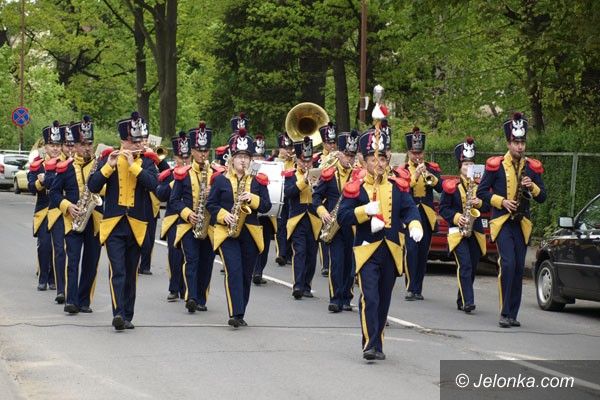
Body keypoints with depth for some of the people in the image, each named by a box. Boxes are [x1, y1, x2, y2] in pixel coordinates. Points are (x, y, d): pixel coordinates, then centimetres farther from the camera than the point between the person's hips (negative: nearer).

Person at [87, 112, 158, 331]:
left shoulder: (147, 163, 6)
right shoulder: (107, 160, 3)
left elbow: (152, 184, -13)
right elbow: (93, 186, -7)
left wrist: (133, 165, -19)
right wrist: (109, 166, -18)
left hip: (136, 225, 2)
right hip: (113, 224, -2)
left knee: (131, 273, 8)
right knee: (117, 270, -14)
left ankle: (127, 317, 15)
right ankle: (118, 313, -23)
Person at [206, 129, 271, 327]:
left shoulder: (258, 180, 7)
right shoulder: (221, 180, 4)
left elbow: (266, 206, 3)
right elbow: (211, 204, 4)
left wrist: (253, 199, -15)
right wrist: (223, 215, -13)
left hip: (250, 234, 3)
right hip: (227, 232, -3)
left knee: (246, 274, 7)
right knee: (233, 271, -17)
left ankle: (239, 314, 18)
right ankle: (235, 314, -22)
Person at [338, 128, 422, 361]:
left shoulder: (398, 187, 8)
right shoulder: (355, 189, -1)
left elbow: (409, 209, -2)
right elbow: (343, 218, -5)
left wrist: (415, 226, -22)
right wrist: (365, 211, -20)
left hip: (391, 251, 4)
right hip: (367, 250, -4)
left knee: (384, 300, 10)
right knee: (370, 298, -15)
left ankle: (378, 344, 20)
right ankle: (370, 344, -15)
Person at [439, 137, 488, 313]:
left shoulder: (479, 185, 11)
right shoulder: (451, 186, 0)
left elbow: (488, 207, 12)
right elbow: (443, 208, 0)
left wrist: (480, 203, -9)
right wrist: (456, 217, -15)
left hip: (475, 231, 5)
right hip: (457, 231, -4)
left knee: (472, 268, 9)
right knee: (464, 266, -17)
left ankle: (461, 301, 22)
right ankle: (468, 301, -22)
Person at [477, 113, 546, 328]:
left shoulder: (532, 167, 8)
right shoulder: (495, 165, -3)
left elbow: (542, 197, 11)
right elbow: (482, 191, 0)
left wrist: (533, 187, -10)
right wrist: (502, 201, -12)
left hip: (522, 223, 4)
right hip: (502, 222, -4)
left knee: (519, 268, 5)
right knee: (508, 264, -16)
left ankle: (513, 314, 11)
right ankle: (505, 314, -12)